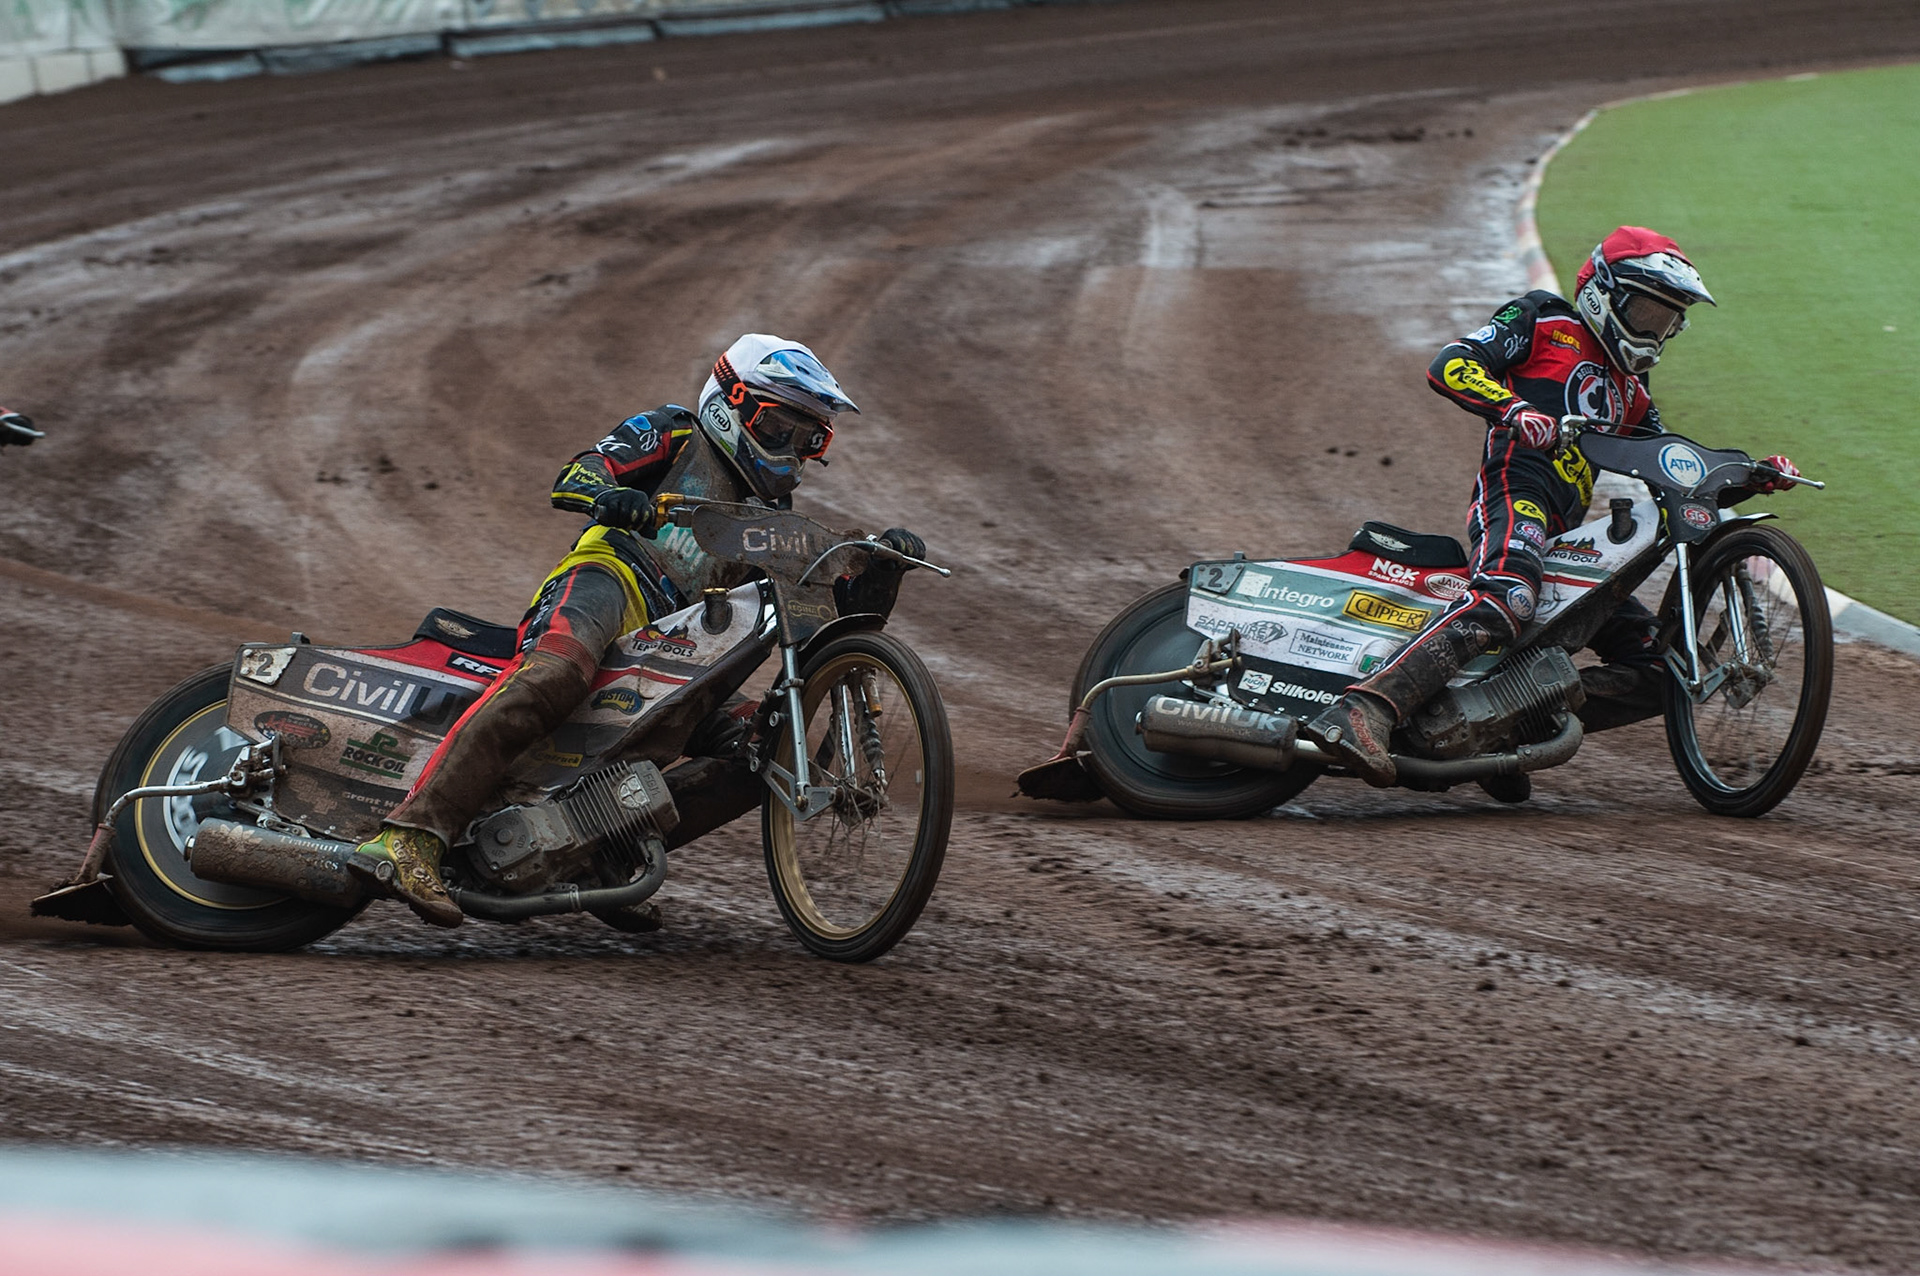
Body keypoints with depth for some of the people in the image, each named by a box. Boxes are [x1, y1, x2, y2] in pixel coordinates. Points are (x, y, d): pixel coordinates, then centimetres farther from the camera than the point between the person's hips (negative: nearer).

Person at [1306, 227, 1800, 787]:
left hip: (1566, 533, 9)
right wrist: (1513, 409, -21)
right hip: (1516, 494, -9)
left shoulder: (1631, 395, 34)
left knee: (1656, 669, 2)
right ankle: (1362, 711, -53)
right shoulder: (1545, 325, 11)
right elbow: (1451, 363, -3)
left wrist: (1751, 478, 17)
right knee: (1505, 602, -40)